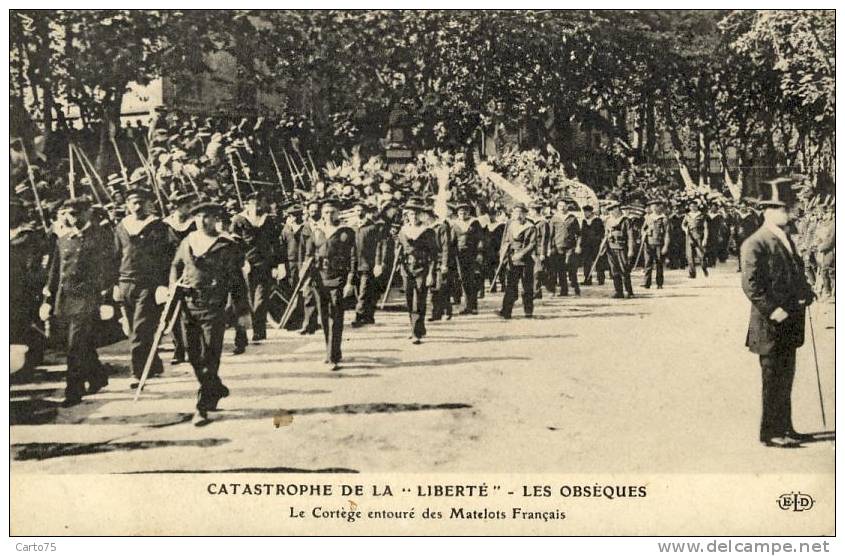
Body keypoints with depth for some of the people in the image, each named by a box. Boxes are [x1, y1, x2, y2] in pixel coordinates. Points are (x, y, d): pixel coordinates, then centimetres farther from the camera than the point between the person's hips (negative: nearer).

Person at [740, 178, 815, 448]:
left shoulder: (786, 240, 14)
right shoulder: (755, 244, -14)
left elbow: (798, 273, 23)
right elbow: (750, 284, -19)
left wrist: (806, 294, 6)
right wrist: (773, 311, -21)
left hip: (789, 324, 9)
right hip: (770, 325, -9)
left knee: (785, 378, 16)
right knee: (773, 380, -1)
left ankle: (784, 428, 26)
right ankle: (770, 433, 8)